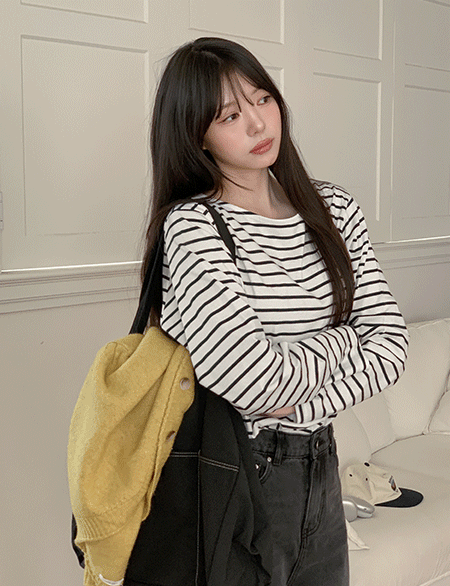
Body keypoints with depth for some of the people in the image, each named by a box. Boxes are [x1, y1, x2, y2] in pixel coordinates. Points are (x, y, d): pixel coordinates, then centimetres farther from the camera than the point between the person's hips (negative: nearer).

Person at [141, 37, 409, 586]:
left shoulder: (333, 206, 2)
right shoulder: (192, 226, -18)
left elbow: (390, 339, -3)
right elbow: (260, 383, -28)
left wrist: (302, 405, -18)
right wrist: (346, 337, -9)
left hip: (319, 464, 6)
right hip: (238, 477, -6)